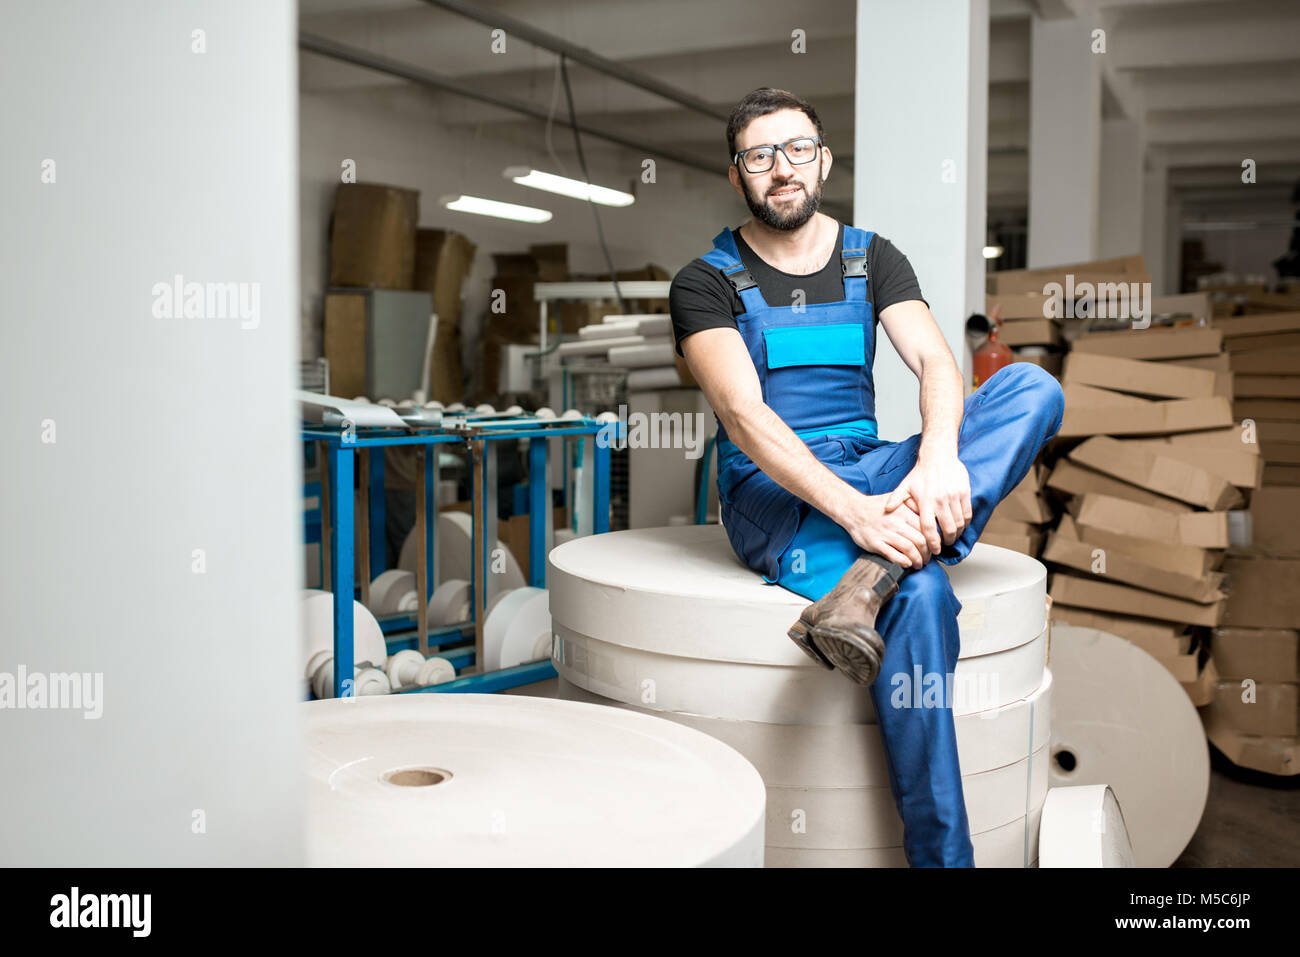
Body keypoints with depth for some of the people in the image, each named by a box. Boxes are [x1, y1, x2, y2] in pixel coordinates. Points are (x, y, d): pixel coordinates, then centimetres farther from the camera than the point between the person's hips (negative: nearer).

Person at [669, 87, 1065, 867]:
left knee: (1034, 388, -19)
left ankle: (872, 579, -37)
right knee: (922, 593, -34)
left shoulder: (872, 260, 12)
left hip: (868, 474, 5)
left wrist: (939, 457, -29)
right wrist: (854, 511, -30)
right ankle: (941, 854, -26)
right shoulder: (707, 283, 0)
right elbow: (743, 415, -15)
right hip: (770, 496, -4)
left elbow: (937, 362, -5)